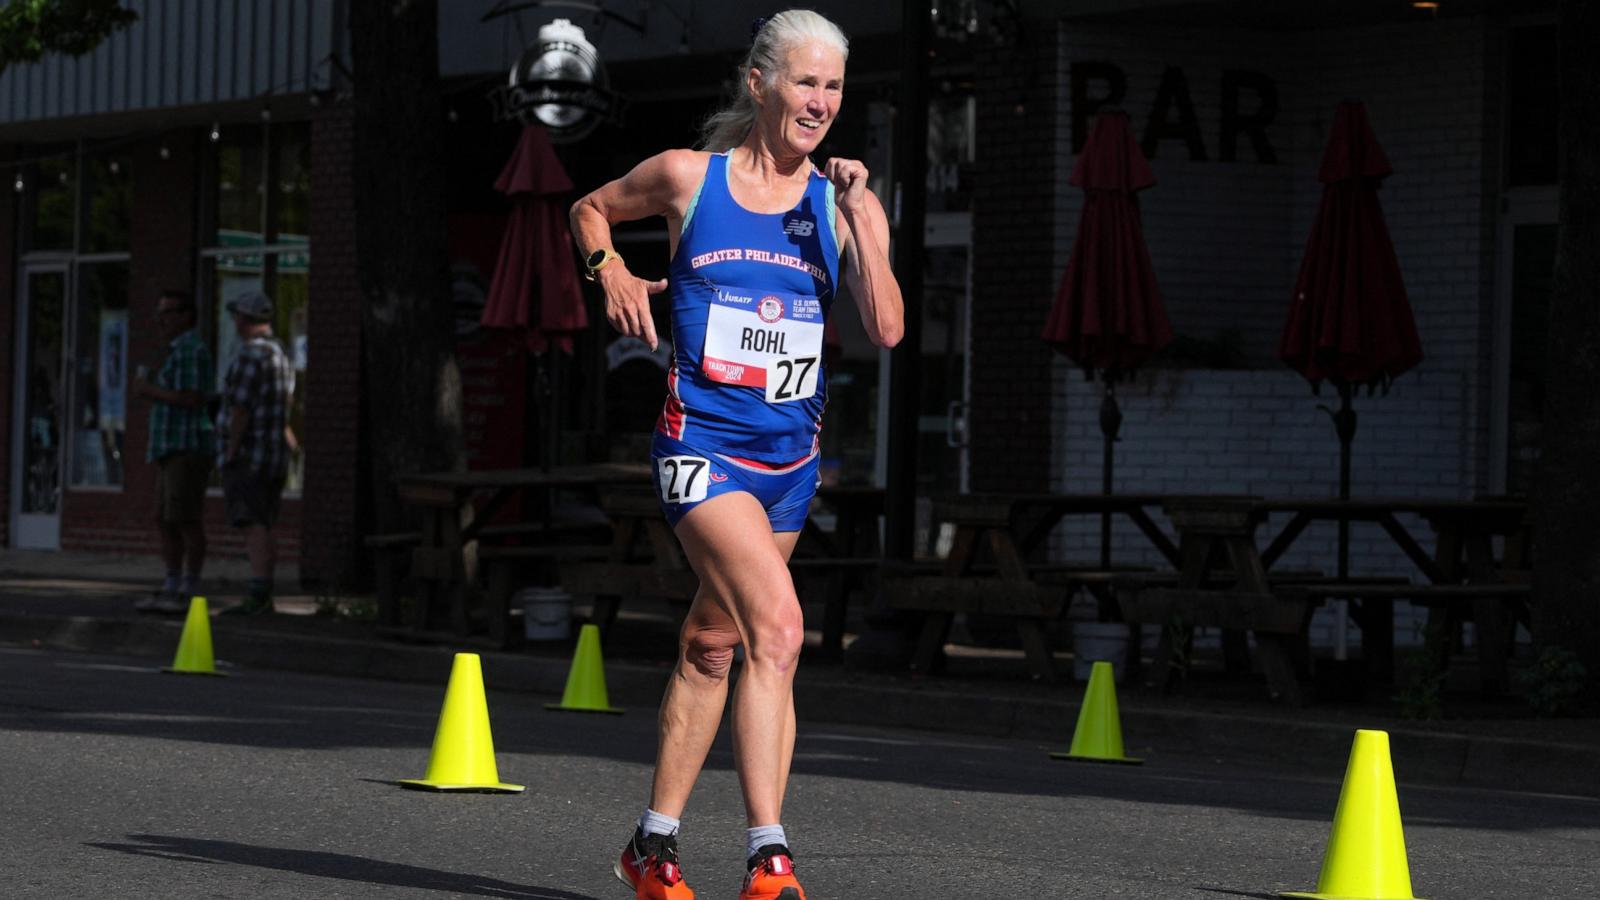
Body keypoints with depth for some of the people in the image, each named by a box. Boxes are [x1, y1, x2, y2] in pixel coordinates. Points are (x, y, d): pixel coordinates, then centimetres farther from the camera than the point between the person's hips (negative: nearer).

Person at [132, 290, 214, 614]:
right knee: (165, 521, 9)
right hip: (172, 452, 11)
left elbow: (192, 399, -20)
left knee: (187, 521, -9)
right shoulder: (180, 352, 22)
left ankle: (189, 594, -8)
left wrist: (151, 391, -11)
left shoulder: (191, 350, -10)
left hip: (188, 449, -11)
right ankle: (170, 590, 11)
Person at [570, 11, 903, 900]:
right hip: (702, 439, -5)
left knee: (714, 644, 16)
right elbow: (592, 209, 18)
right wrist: (612, 274, 0)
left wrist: (858, 218, -15)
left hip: (791, 451, 5)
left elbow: (888, 329, -8)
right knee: (777, 624, -23)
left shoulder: (844, 203, 3)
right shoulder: (688, 177, -1)